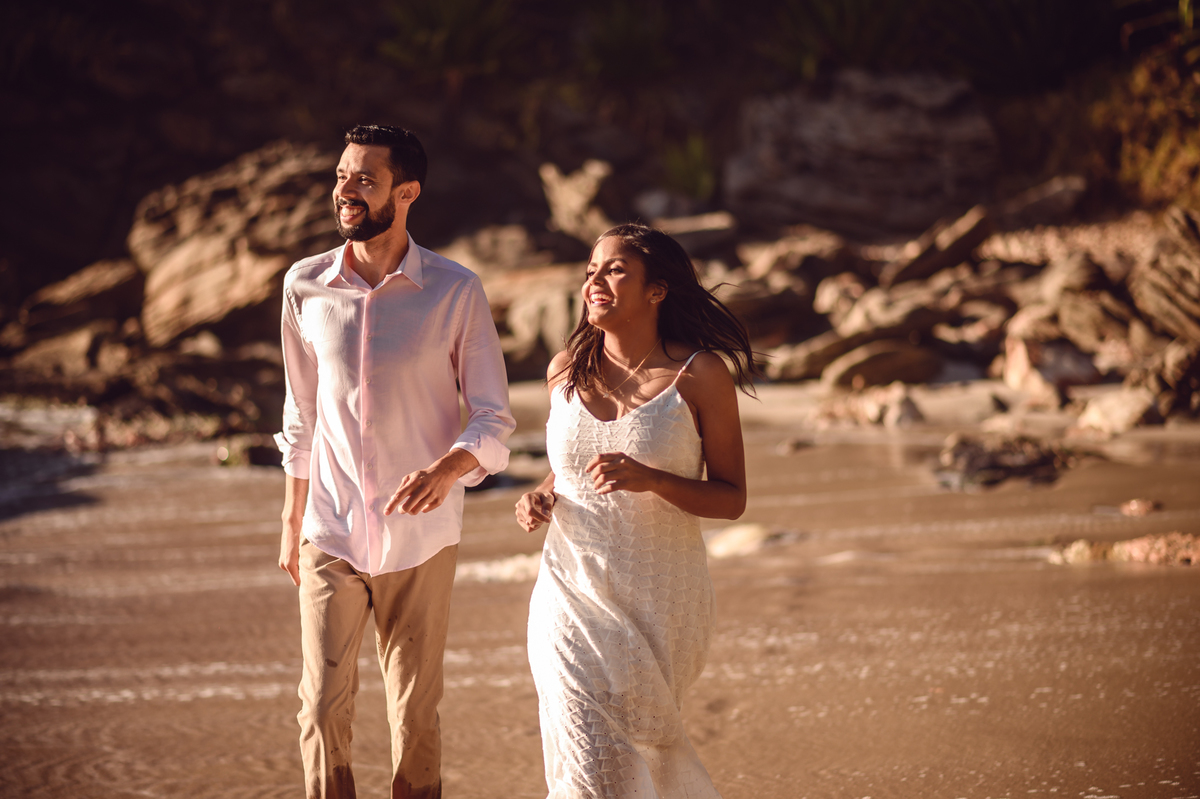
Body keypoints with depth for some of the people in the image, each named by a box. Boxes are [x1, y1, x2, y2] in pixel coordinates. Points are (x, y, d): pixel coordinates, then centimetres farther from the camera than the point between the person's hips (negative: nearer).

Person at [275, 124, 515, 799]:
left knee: (416, 713, 6)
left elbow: (494, 420, -5)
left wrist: (447, 469, -26)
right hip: (330, 534, 1)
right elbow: (302, 417, 11)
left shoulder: (456, 293, -7)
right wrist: (291, 526, 14)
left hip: (420, 536, -1)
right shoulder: (305, 287, 0)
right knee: (324, 708, -3)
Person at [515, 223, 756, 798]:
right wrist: (540, 497, 0)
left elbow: (731, 499, -4)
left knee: (645, 744, 11)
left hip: (661, 600, -2)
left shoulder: (701, 376, -5)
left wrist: (651, 480, -20)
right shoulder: (566, 370, 6)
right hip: (573, 594, 2)